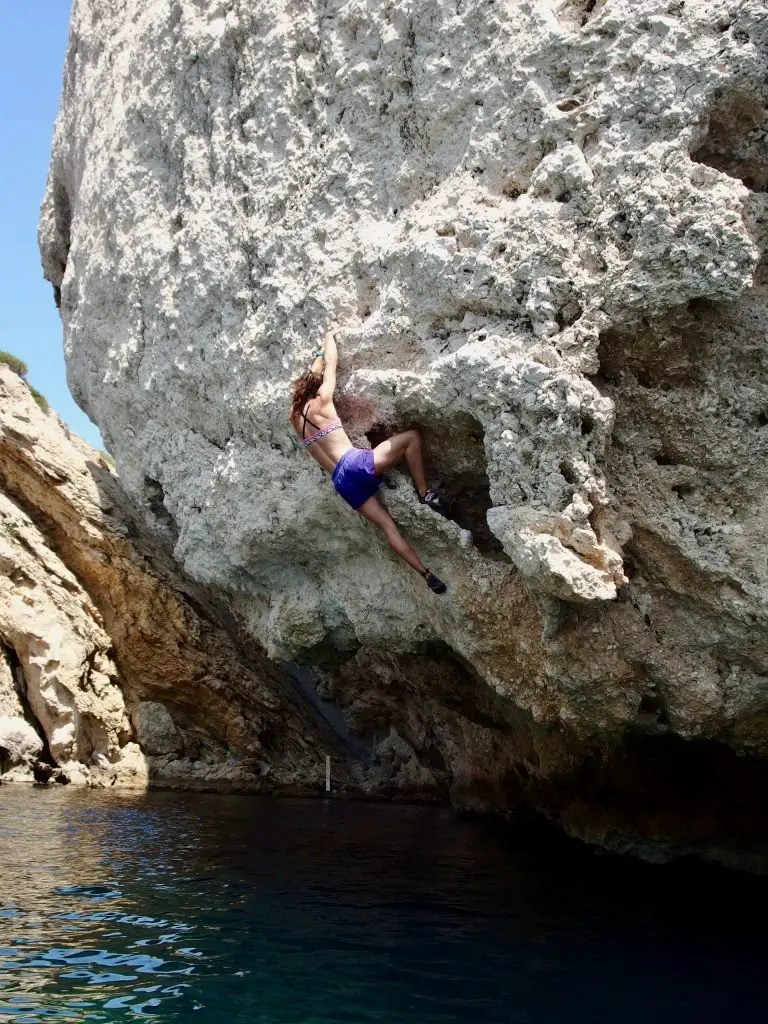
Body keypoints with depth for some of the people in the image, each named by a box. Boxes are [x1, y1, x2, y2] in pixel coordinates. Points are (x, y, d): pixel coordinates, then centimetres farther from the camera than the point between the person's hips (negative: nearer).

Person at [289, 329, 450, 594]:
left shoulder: (294, 416, 17)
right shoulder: (321, 402, 2)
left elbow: (310, 377, 34)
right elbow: (331, 365, 15)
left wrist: (320, 353, 45)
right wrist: (329, 339, 33)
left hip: (342, 482, 6)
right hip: (357, 464, -6)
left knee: (387, 526, 5)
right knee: (411, 437, 3)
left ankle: (426, 573, -3)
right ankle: (425, 493, -3)